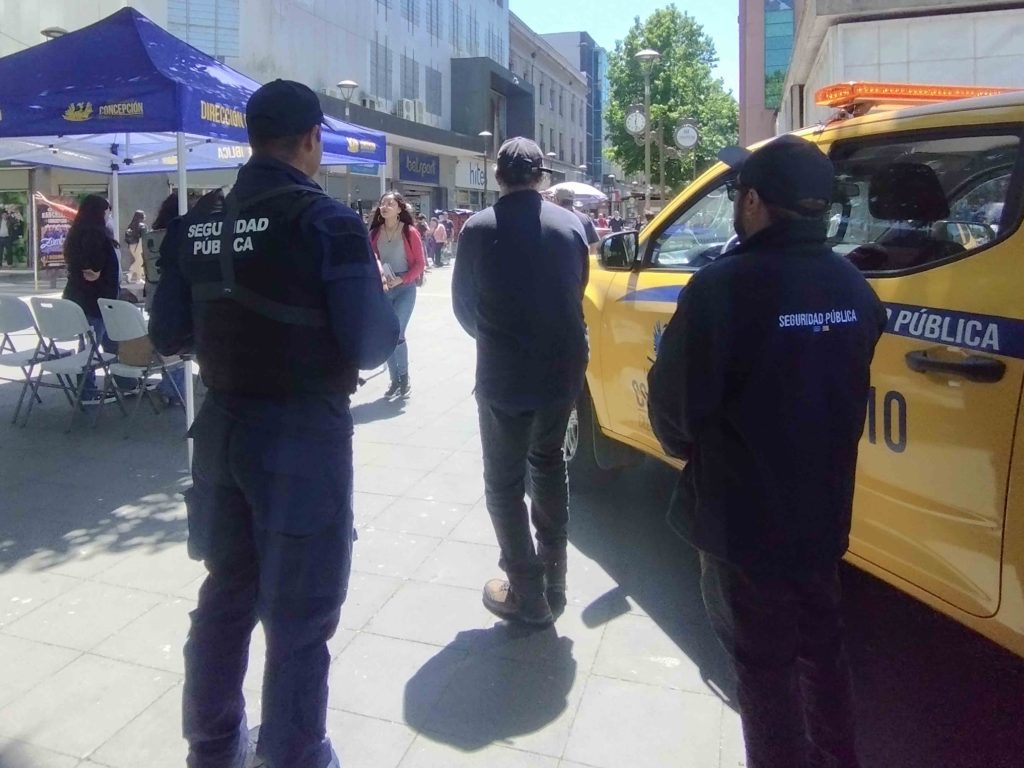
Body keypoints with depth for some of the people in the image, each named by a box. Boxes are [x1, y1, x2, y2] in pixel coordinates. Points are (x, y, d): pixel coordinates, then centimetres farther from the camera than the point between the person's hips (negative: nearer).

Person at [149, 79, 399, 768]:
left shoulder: (198, 224, 3)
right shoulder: (326, 221, -15)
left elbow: (167, 335, 6)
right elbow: (371, 345, -17)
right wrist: (381, 304, 3)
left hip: (222, 428, 7)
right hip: (302, 434, -6)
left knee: (226, 594, 22)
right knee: (299, 613, 9)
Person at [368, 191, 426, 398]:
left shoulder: (410, 232, -5)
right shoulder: (374, 233, 6)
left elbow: (420, 263, -5)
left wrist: (401, 279, -17)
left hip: (405, 289, -4)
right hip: (382, 291, 4)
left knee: (396, 334, -13)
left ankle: (404, 378, 7)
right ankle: (395, 380, 21)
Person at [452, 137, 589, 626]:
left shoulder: (479, 228, -10)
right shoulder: (571, 225, -1)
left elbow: (463, 304, 0)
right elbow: (577, 292, 8)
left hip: (502, 373, -4)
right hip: (562, 368, 4)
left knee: (504, 480, 11)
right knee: (547, 463, 24)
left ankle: (528, 595, 15)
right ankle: (552, 581, 30)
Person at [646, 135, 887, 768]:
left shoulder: (725, 286, -24)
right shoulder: (855, 288, -1)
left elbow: (674, 400, -19)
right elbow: (843, 395, 7)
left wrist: (687, 447, 2)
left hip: (744, 515, -7)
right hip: (822, 509, 7)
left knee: (765, 663, 12)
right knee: (821, 647, 26)